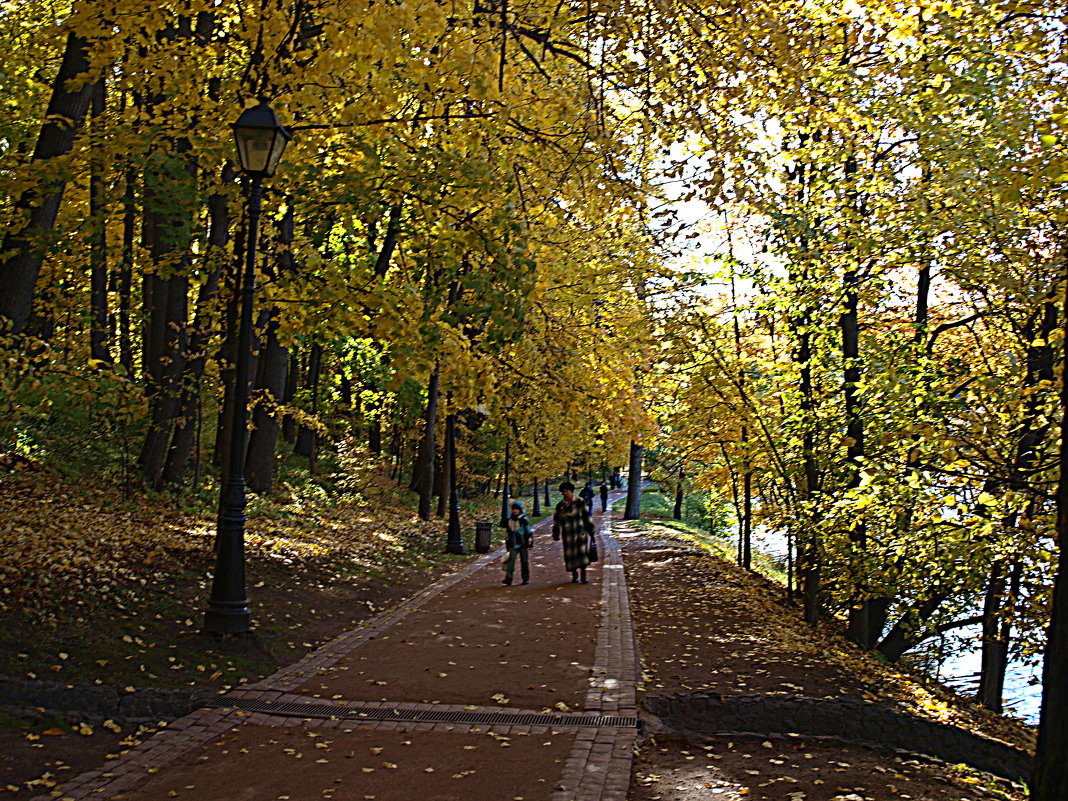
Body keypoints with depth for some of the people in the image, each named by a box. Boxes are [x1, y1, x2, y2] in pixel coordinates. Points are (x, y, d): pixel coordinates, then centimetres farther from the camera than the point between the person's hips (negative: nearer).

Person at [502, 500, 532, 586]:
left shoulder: (524, 520, -4)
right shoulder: (510, 520, 10)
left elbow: (529, 532, -2)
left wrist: (529, 543, -6)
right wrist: (508, 544, 20)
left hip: (523, 544, -3)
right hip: (513, 545, 3)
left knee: (524, 561, 5)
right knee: (511, 560, -8)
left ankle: (526, 579, 16)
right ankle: (508, 579, -13)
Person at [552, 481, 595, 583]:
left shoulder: (579, 502, 2)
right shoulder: (560, 506, 9)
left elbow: (587, 516, 5)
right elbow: (556, 520, 15)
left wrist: (591, 530, 4)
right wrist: (556, 534, 12)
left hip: (580, 533, -2)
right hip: (568, 535, 2)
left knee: (582, 552, -11)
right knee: (570, 554, 2)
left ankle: (583, 575, -2)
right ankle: (574, 575, 18)